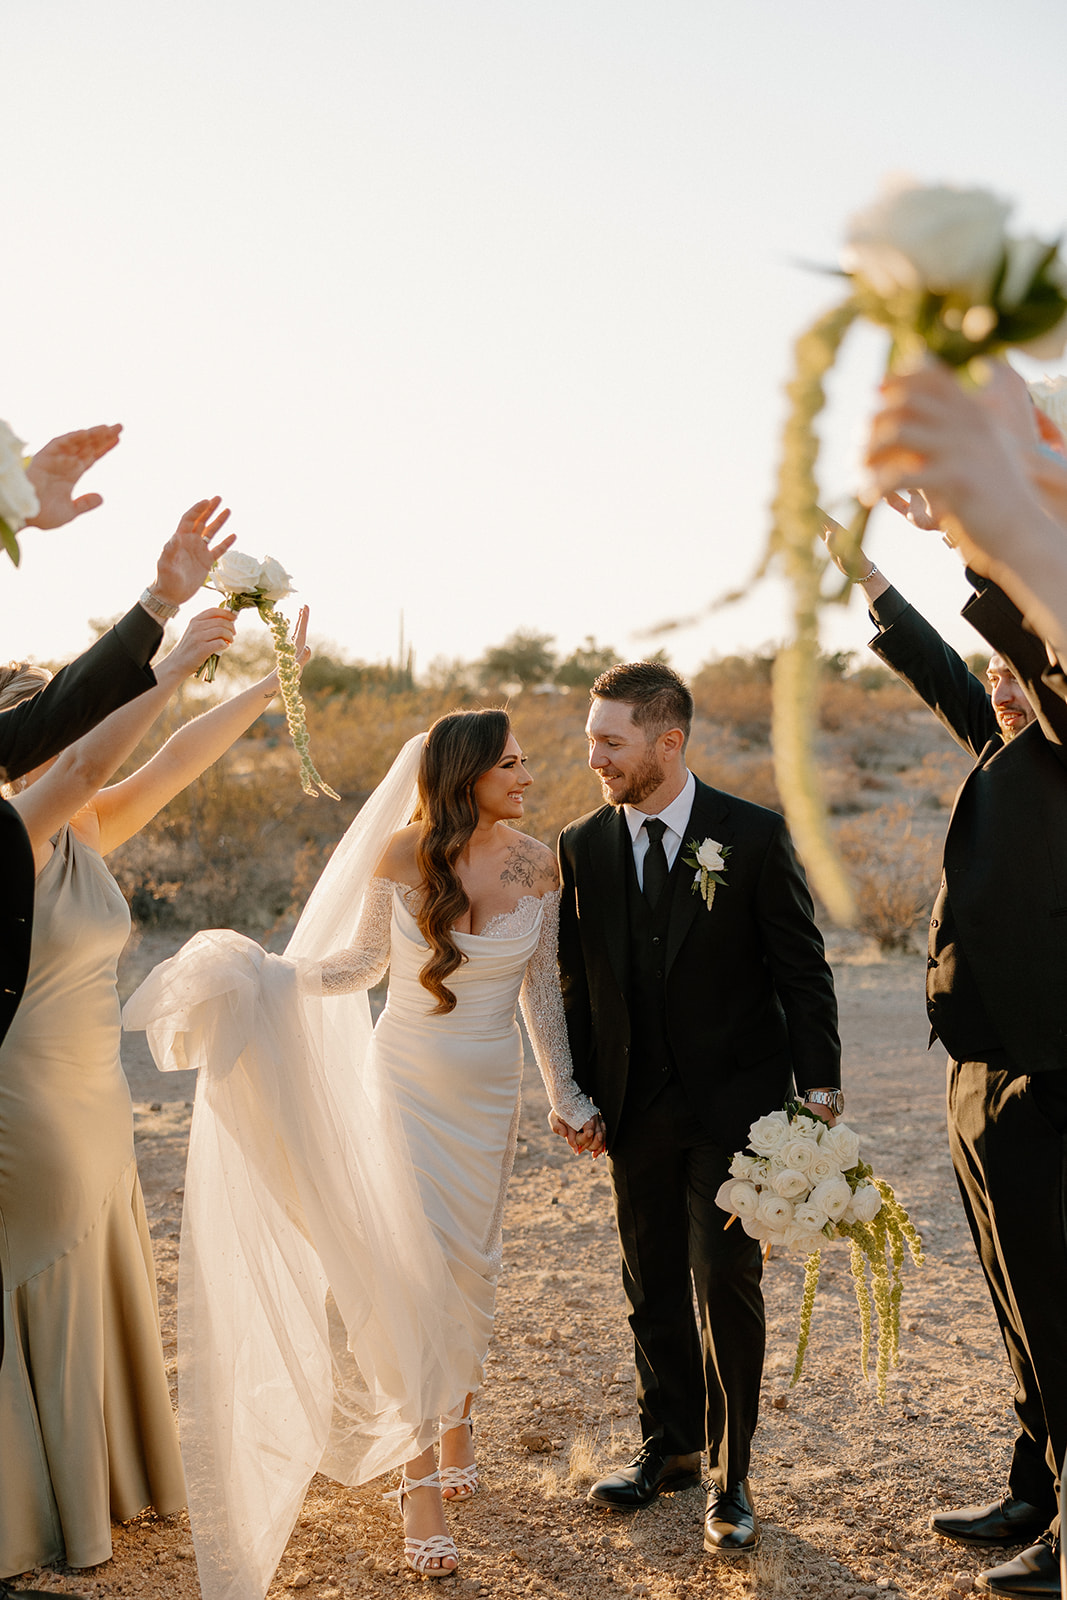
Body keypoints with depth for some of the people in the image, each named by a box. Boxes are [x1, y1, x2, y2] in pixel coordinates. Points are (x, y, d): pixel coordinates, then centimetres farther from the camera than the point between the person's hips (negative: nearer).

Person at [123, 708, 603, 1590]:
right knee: (417, 1265, -6)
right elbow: (364, 962, 0)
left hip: (490, 1089, 2)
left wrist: (569, 1097, 6)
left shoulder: (538, 864, -6)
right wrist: (265, 974, -13)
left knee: (471, 1262, 10)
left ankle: (457, 1421, 37)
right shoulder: (402, 856, -12)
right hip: (405, 1080, -2)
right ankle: (421, 1480, 7)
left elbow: (543, 988, 3)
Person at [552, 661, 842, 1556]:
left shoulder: (753, 836, -9)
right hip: (637, 1110, 4)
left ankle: (730, 1479, 15)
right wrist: (577, 1094, 4)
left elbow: (802, 970, -5)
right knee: (653, 1289, 14)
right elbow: (576, 983, 7)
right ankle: (669, 1447, 34)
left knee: (727, 1288, -2)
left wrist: (818, 1086, -9)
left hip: (736, 1105, -3)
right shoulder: (583, 847, 1)